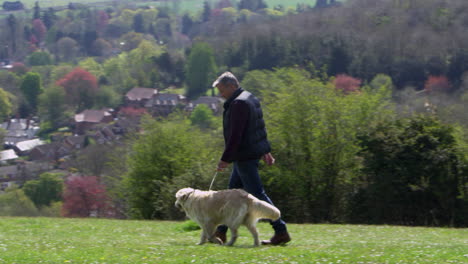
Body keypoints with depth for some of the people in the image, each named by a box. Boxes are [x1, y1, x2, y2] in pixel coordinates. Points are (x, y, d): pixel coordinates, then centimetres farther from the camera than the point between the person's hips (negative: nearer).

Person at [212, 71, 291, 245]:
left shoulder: (238, 104, -18)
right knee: (233, 192, 15)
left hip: (245, 157, -11)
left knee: (257, 194, -8)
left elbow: (235, 135, -24)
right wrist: (265, 151, 25)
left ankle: (281, 231, -9)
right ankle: (221, 232, 22)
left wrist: (225, 159, -22)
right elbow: (260, 128, 21)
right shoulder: (249, 99, 14)